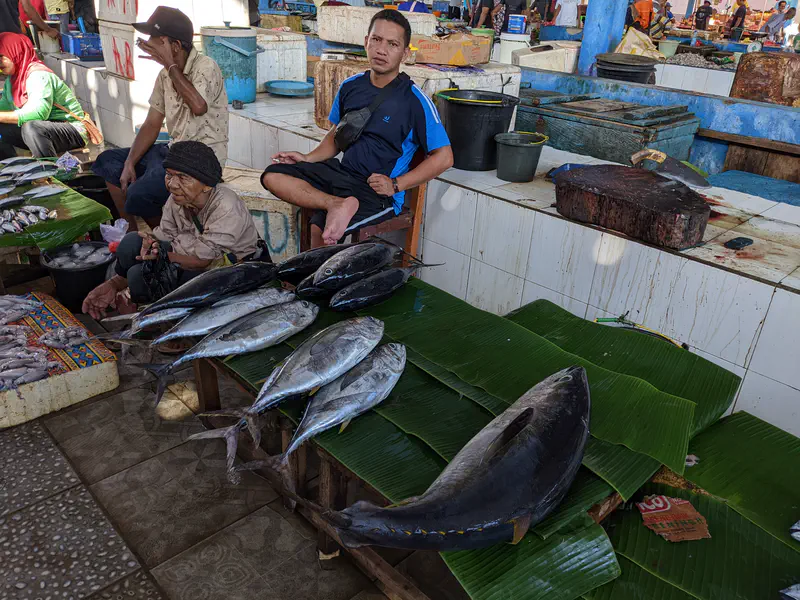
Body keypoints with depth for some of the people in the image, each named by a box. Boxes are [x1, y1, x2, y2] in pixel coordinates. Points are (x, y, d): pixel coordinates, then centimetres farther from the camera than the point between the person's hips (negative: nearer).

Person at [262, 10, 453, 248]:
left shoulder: (414, 100, -11)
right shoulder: (350, 86, 7)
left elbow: (444, 157, -10)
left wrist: (396, 185, -14)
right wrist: (308, 159, 3)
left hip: (379, 191, -7)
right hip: (342, 173, 7)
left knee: (319, 228, -29)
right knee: (273, 175, -10)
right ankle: (339, 204, -26)